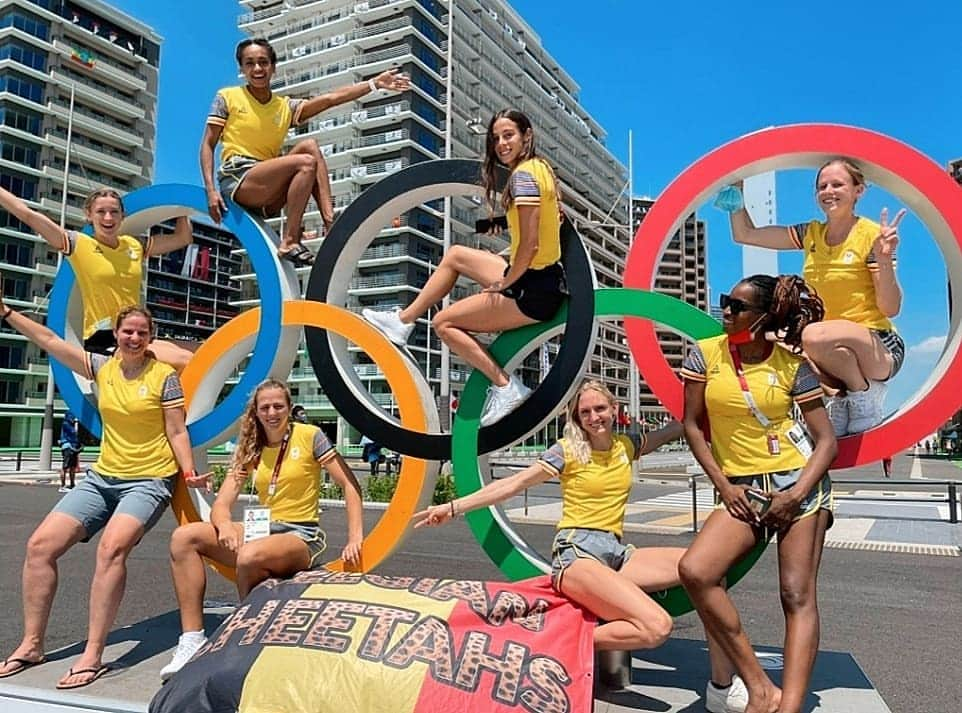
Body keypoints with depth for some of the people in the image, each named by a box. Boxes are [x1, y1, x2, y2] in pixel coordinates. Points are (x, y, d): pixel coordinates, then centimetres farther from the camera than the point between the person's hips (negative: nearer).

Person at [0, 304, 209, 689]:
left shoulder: (164, 375, -7)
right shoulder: (103, 367, 7)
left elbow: (177, 432, -7)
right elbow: (50, 341, 9)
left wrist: (189, 473, -18)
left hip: (149, 481, -6)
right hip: (102, 477, 6)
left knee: (111, 547, -30)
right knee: (40, 545, -4)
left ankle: (93, 655, -22)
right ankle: (31, 644, 10)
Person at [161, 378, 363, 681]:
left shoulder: (309, 436, -5)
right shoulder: (250, 448, 8)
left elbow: (350, 485, -8)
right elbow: (221, 503, 2)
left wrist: (355, 539, -15)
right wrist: (225, 526, -23)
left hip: (301, 537, -6)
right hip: (263, 531, 6)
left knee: (249, 556, -37)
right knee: (184, 537, -13)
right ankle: (192, 639, -13)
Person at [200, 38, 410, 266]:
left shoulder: (285, 106, 14)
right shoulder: (227, 97, 6)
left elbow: (330, 98, 4)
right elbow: (207, 145, 2)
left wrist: (375, 83, -5)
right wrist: (211, 190, -11)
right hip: (238, 181, -4)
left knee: (308, 145, -16)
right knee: (306, 162, -24)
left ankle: (330, 222, -25)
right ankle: (289, 243, -27)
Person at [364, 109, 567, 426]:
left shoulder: (523, 175, -18)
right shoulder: (540, 166, 10)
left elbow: (529, 243, -25)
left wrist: (504, 283, -11)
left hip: (533, 289, -10)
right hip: (544, 273, 10)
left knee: (444, 323, 0)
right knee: (456, 255, 23)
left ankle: (505, 387, -5)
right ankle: (403, 321, 28)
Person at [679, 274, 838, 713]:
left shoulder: (792, 364, -4)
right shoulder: (706, 353, -1)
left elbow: (827, 440, -2)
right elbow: (692, 425, 2)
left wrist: (797, 495, -15)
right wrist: (723, 487, -4)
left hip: (798, 480, -1)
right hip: (742, 488, 2)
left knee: (798, 596, -7)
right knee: (694, 571, -19)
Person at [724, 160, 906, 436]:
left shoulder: (872, 234, -7)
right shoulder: (811, 233, 8)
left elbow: (890, 309, -10)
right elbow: (744, 234, 10)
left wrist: (884, 260, -24)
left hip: (878, 346, -5)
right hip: (835, 348, 5)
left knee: (814, 336, -37)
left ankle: (864, 393, -8)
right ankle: (843, 396, -3)